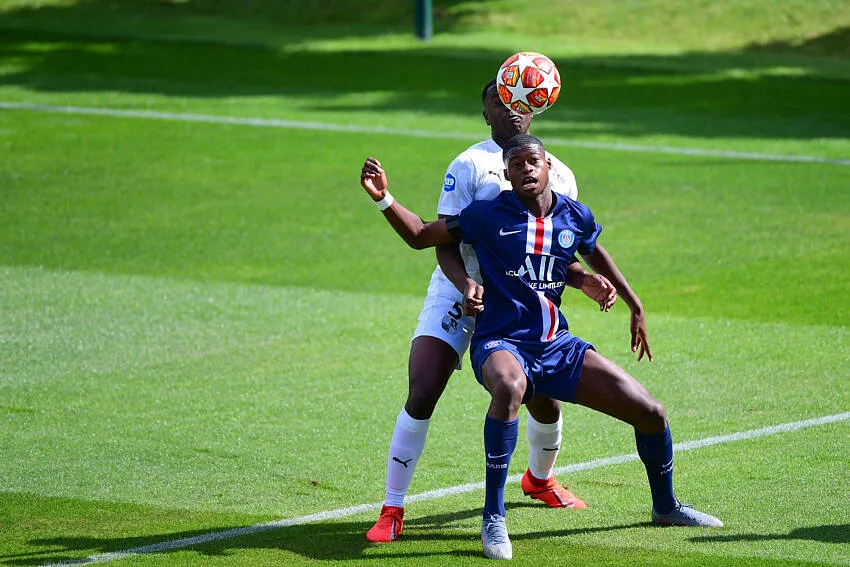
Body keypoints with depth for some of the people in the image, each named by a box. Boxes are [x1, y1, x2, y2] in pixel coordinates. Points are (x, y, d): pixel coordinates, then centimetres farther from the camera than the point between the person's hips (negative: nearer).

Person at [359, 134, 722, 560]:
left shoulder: (575, 217, 5)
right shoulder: (489, 216, -4)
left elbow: (595, 254, 25)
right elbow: (420, 237, 3)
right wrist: (383, 198, -11)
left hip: (557, 346, 5)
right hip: (502, 344, -5)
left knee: (651, 413, 1)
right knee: (509, 385, -43)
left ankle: (665, 506, 32)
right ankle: (493, 520, -34)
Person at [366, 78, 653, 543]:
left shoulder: (560, 176, 4)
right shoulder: (471, 165, -12)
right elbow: (445, 245, -16)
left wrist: (588, 279, -11)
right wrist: (467, 286, -34)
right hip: (459, 292, -4)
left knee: (545, 400, 3)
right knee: (421, 396, -17)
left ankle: (539, 479, 36)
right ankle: (392, 510, -9)